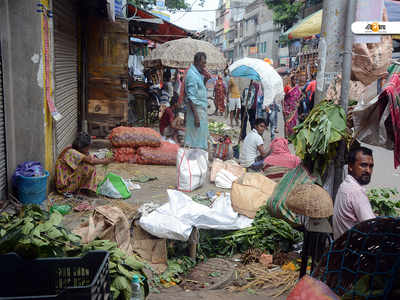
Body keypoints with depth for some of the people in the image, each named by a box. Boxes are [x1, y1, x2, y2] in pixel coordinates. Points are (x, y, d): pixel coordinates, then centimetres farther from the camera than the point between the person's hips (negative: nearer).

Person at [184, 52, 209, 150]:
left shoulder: (197, 73, 11)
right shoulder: (192, 75, -18)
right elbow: (191, 98, -22)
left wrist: (204, 75, 4)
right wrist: (196, 116, -26)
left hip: (201, 108, 10)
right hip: (196, 109, -10)